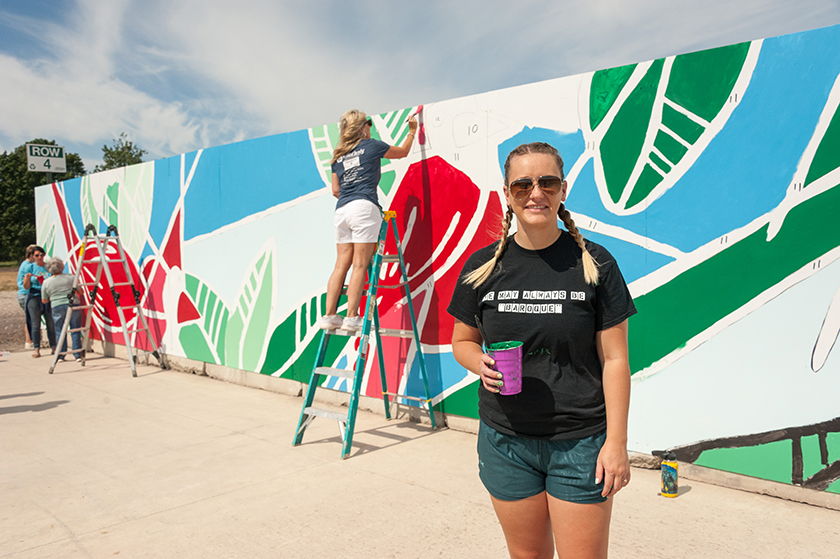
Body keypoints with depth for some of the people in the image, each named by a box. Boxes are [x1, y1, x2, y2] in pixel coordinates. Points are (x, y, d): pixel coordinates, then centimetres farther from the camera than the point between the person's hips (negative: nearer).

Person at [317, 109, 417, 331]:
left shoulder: (338, 156, 21)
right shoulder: (371, 145, 9)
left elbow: (336, 190, 20)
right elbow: (403, 152, 25)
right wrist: (412, 131, 40)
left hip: (341, 211, 5)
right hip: (364, 207, -5)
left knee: (341, 265, 5)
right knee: (360, 265, -6)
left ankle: (329, 315, 2)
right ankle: (352, 317, -9)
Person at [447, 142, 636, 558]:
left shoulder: (594, 263, -5)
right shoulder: (482, 266, 0)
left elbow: (614, 360, -4)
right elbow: (462, 341, 10)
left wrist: (616, 442, -7)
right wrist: (482, 364, -12)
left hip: (581, 443, -2)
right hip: (506, 441, 2)